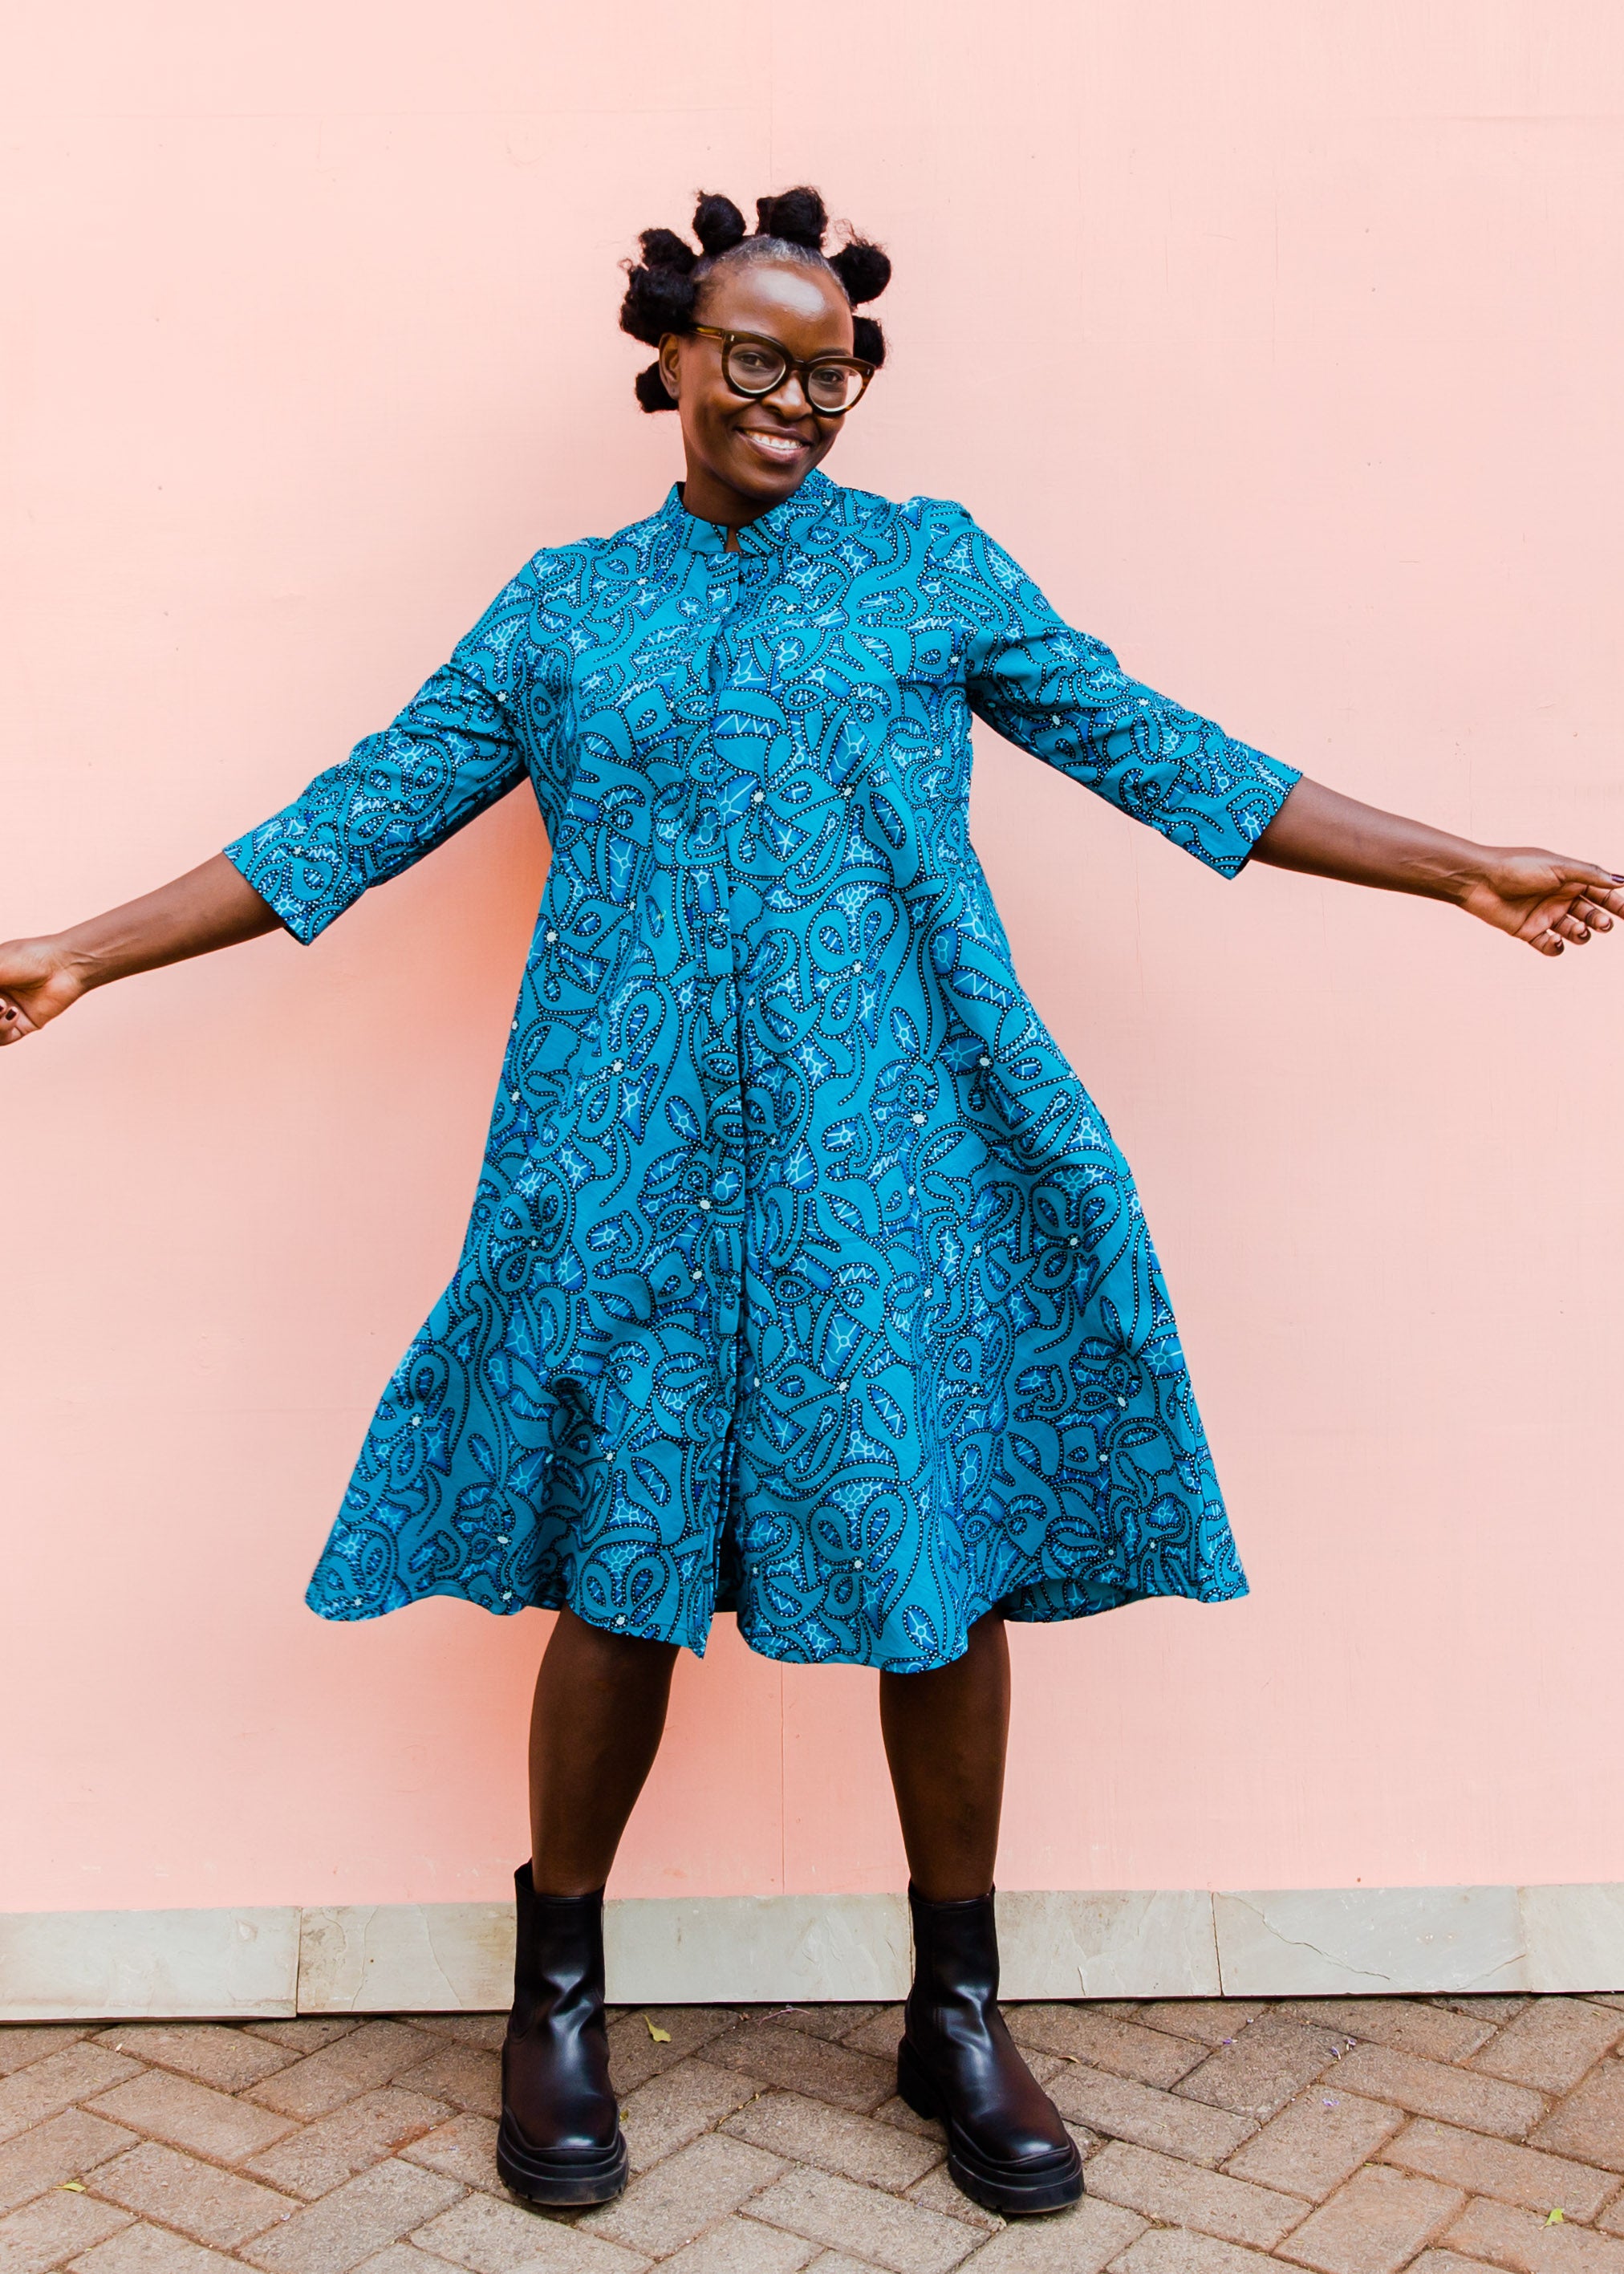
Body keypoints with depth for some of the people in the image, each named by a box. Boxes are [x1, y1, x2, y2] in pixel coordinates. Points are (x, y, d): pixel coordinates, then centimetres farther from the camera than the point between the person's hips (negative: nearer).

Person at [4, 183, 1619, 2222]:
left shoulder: (936, 568, 10)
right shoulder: (560, 606, 13)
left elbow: (1160, 751, 9)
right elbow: (363, 812, 13)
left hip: (897, 1150, 0)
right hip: (636, 1158, 0)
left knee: (944, 1551, 2)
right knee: (622, 1564, 2)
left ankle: (957, 2012, 23)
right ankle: (558, 1997, 25)